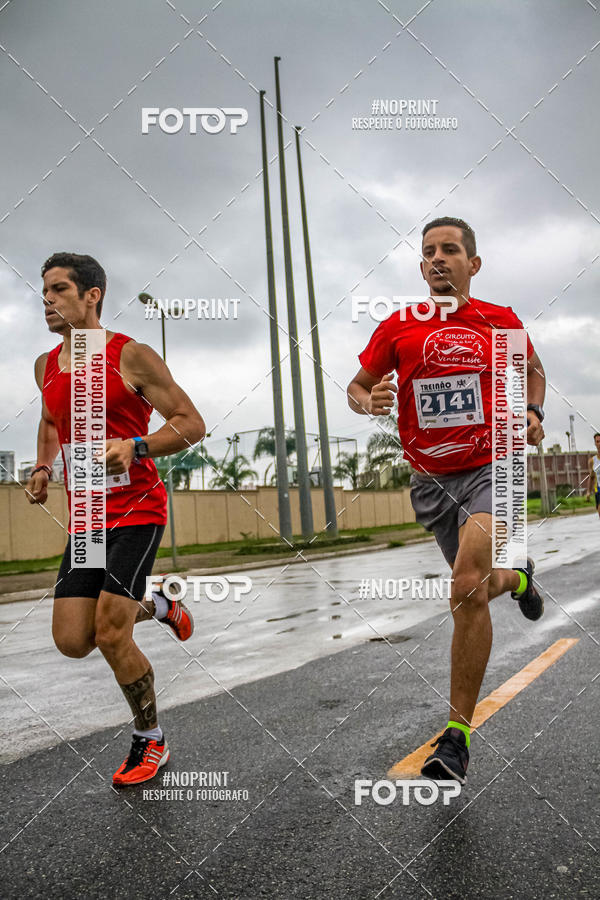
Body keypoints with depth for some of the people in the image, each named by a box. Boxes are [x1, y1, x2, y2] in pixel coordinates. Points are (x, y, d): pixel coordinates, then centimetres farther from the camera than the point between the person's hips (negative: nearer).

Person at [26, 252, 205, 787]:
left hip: (137, 511, -6)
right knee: (72, 641, 2)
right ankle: (158, 607, 31)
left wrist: (134, 446, -25)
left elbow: (192, 424, -10)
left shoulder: (132, 357, -10)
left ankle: (151, 742, 15)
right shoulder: (46, 367, 10)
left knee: (109, 635, -10)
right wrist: (43, 469, 11)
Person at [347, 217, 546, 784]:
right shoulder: (397, 327, 0)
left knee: (466, 588, -22)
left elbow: (532, 369, 19)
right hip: (432, 481, 3)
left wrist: (532, 411, -1)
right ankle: (517, 578, 54)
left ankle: (458, 735, -10)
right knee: (474, 590, 15)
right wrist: (370, 402, -15)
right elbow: (357, 385, 8)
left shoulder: (501, 321, 1)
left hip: (490, 469, -2)